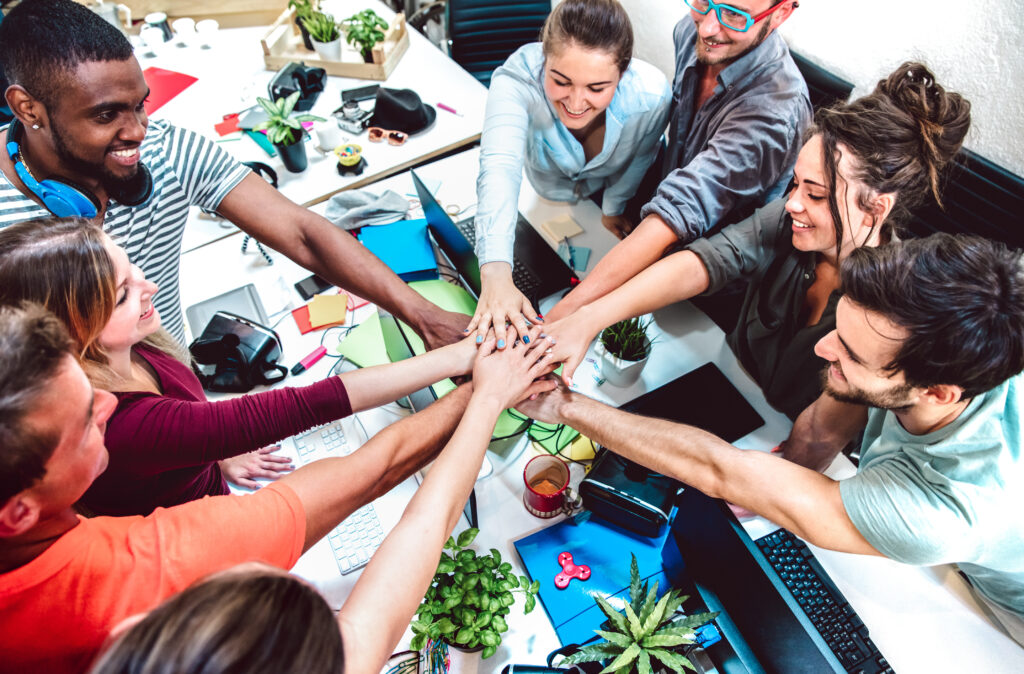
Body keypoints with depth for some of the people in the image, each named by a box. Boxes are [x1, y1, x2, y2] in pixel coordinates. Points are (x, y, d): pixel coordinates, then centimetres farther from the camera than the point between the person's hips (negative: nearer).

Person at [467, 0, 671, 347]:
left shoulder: (651, 95, -38)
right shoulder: (517, 78, -43)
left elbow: (637, 160, -16)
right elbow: (500, 168, -57)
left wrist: (613, 207, 0)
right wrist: (496, 273, -70)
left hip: (613, 187, 1)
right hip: (544, 197, 0)